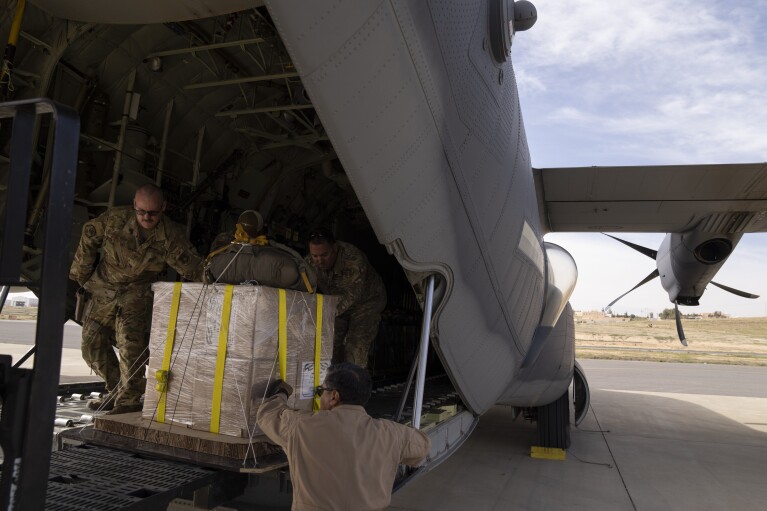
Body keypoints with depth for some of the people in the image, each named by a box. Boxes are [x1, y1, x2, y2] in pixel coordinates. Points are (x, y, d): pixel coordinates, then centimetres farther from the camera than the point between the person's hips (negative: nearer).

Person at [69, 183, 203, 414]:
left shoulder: (171, 235, -18)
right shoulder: (115, 218, -15)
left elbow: (193, 269, -12)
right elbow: (89, 236, 4)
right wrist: (79, 274, 8)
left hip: (137, 292, -3)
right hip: (103, 288, 4)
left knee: (129, 338, -22)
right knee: (92, 344, 6)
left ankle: (130, 399, -9)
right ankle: (117, 390, 23)